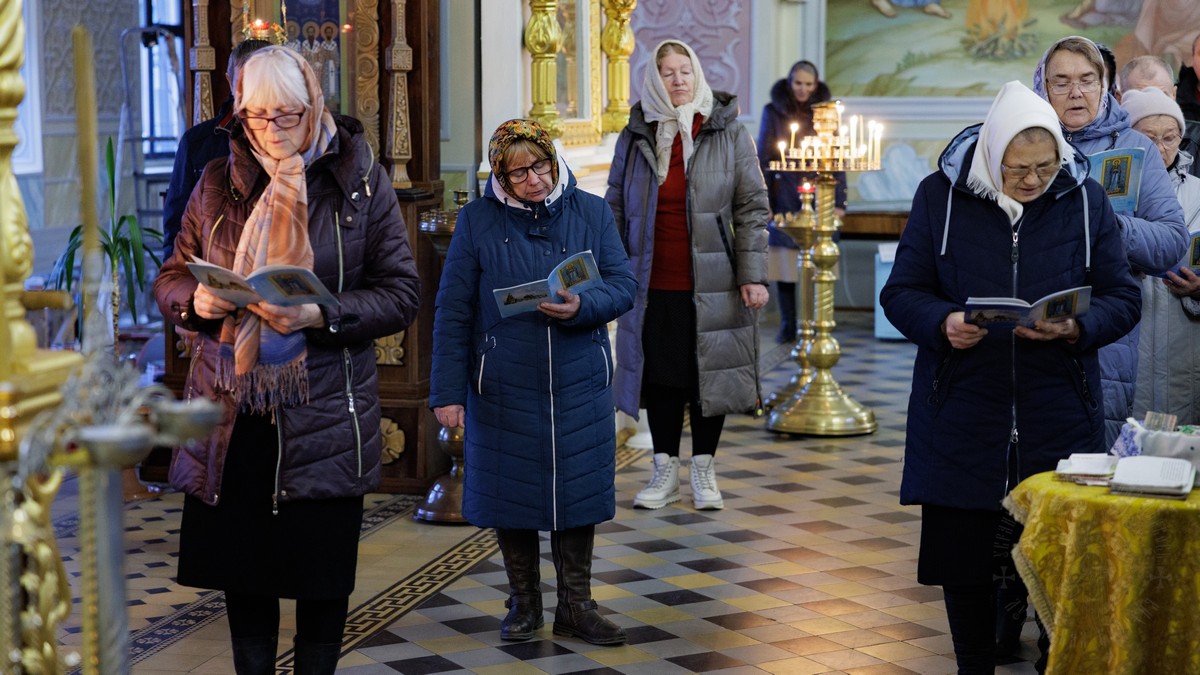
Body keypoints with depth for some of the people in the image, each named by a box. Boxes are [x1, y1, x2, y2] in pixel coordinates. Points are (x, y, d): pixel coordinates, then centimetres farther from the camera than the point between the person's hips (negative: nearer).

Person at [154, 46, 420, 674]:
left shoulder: (361, 182, -1)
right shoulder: (218, 182, 8)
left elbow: (401, 293, -4)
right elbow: (170, 278, 13)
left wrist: (320, 315, -20)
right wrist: (196, 299, -11)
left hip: (325, 411, -2)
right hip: (230, 408, 3)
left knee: (322, 572, 6)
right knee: (240, 562, 10)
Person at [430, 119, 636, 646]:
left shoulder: (592, 213, 3)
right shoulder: (477, 222, -2)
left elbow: (623, 285, 0)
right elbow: (453, 312, -2)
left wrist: (582, 307, -21)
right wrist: (448, 390, -6)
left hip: (579, 385, 1)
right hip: (504, 389, -1)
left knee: (578, 492, 6)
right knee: (509, 493, 7)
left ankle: (575, 606, 20)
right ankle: (524, 603, 25)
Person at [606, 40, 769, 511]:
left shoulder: (729, 134, 0)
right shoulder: (634, 137, 5)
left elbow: (752, 208, -1)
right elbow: (616, 208, 11)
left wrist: (753, 275, -8)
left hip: (710, 286, -2)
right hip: (652, 286, 2)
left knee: (708, 374, 6)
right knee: (660, 376, 8)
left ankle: (704, 471, 21)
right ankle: (665, 472, 20)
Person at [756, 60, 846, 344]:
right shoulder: (773, 112, 3)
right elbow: (763, 158, 3)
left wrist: (839, 201, -2)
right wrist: (762, 201, -4)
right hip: (784, 200, 0)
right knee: (784, 266, 1)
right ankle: (787, 326, 11)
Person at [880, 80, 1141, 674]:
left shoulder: (1085, 198, 2)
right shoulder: (941, 195, 0)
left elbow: (1122, 297, 3)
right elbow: (901, 292, 1)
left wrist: (1077, 328, -17)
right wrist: (942, 324, -20)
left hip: (1059, 417, 0)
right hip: (963, 418, 0)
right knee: (963, 557, 7)